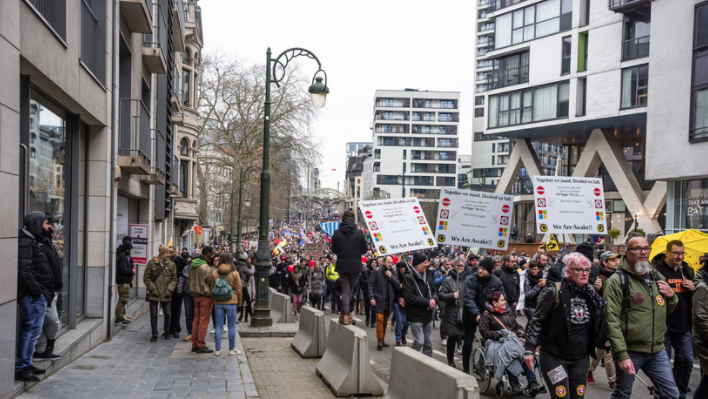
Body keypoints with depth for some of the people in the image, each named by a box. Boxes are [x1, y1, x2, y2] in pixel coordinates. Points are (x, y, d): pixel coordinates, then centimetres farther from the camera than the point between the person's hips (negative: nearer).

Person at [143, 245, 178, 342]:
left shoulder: (171, 265, 3)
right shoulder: (151, 263, -2)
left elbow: (174, 279, 6)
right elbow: (146, 278, 0)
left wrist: (169, 290, -7)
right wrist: (153, 289, -8)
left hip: (166, 295, 2)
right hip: (154, 294, -2)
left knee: (167, 314, 9)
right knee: (153, 315, 1)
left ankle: (167, 332, 27)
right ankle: (154, 334, 10)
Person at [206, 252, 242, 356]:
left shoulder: (214, 273, 3)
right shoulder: (235, 273, -5)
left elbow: (211, 289, 8)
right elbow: (239, 290, -2)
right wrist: (239, 304, 7)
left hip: (218, 303, 3)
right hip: (231, 303, -3)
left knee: (218, 326, 7)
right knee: (232, 326, 5)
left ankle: (217, 349, 10)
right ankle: (232, 349, 10)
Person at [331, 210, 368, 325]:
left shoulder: (337, 233, -6)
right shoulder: (359, 233, -9)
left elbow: (334, 250, 3)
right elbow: (364, 250, -1)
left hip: (342, 265, 1)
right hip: (355, 265, -1)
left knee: (345, 289, 7)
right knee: (351, 289, 15)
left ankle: (345, 315, -3)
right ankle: (345, 313, 17)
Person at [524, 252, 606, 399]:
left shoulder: (591, 293, 5)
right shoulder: (554, 291, -12)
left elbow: (598, 323, 16)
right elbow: (536, 321, -10)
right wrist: (530, 349, -14)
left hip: (580, 359, 6)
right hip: (554, 357, -5)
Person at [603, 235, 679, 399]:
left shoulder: (657, 277, 10)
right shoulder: (617, 281, -11)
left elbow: (667, 311, 22)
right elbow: (612, 321, -17)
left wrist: (671, 296, 0)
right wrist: (621, 355, -21)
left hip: (657, 350, 6)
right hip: (630, 351, -5)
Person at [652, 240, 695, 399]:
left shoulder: (687, 270, 10)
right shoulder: (656, 269, -10)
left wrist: (693, 288, -1)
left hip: (683, 326, 6)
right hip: (663, 325, -6)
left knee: (687, 360, 10)